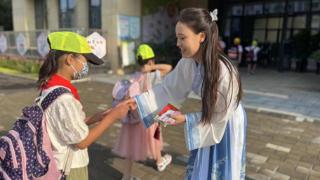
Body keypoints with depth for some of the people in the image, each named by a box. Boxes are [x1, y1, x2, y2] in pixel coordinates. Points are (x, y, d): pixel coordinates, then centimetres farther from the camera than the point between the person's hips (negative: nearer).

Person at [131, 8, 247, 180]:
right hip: (209, 120, 6)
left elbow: (220, 117, -23)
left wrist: (186, 119, -21)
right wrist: (136, 101, -11)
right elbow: (167, 88, -6)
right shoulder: (188, 63, -16)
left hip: (227, 125, -6)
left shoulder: (224, 73, -35)